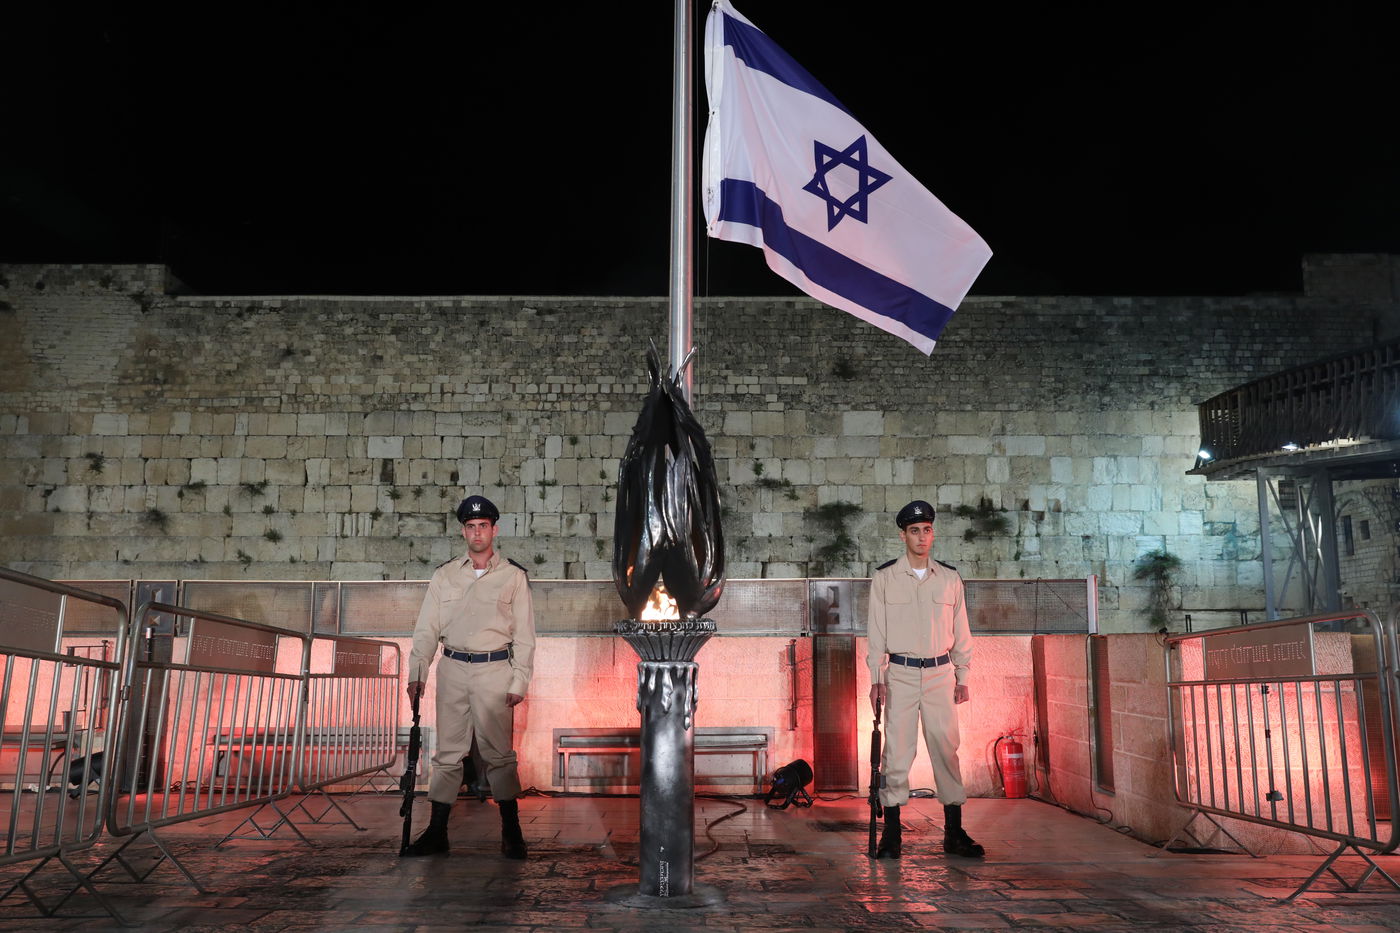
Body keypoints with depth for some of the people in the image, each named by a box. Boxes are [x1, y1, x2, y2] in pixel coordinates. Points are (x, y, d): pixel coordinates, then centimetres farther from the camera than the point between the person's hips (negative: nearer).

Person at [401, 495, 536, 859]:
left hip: (494, 671, -2)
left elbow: (524, 635, 3)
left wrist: (519, 682, -5)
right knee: (448, 751, 6)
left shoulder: (514, 576, 4)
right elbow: (426, 628, 10)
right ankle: (437, 832, 12)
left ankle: (511, 831, 6)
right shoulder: (444, 575, 11)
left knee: (498, 752, -2)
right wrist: (417, 673, -1)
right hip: (452, 669, 3)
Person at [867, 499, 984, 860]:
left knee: (947, 749, 1)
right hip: (900, 673, -2)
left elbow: (960, 631, 12)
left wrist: (962, 677, 9)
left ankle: (954, 832, 10)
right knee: (897, 751, -2)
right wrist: (876, 678, -5)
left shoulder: (950, 579, 8)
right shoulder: (884, 578, 3)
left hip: (940, 673, 2)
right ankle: (891, 833, 6)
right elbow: (877, 631, 1)